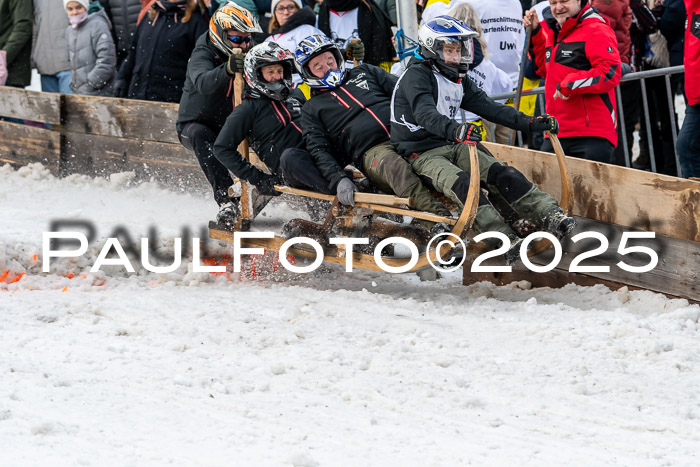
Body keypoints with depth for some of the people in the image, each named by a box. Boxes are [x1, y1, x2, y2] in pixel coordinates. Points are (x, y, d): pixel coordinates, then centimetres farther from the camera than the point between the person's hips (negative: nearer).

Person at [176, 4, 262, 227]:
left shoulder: (245, 57, 0)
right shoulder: (203, 55, -20)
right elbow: (203, 83, -43)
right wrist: (227, 69, -62)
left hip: (226, 125, 6)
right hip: (194, 124, -6)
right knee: (201, 135, -39)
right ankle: (226, 200, -50)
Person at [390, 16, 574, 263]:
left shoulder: (458, 81, 15)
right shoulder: (416, 76, -12)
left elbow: (488, 108, 11)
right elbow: (425, 115, -29)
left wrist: (530, 123, 0)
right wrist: (455, 131, -48)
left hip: (451, 146, 8)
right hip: (421, 153, -8)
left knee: (499, 173, -16)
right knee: (460, 182, -33)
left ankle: (549, 215, -28)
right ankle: (503, 240, -48)